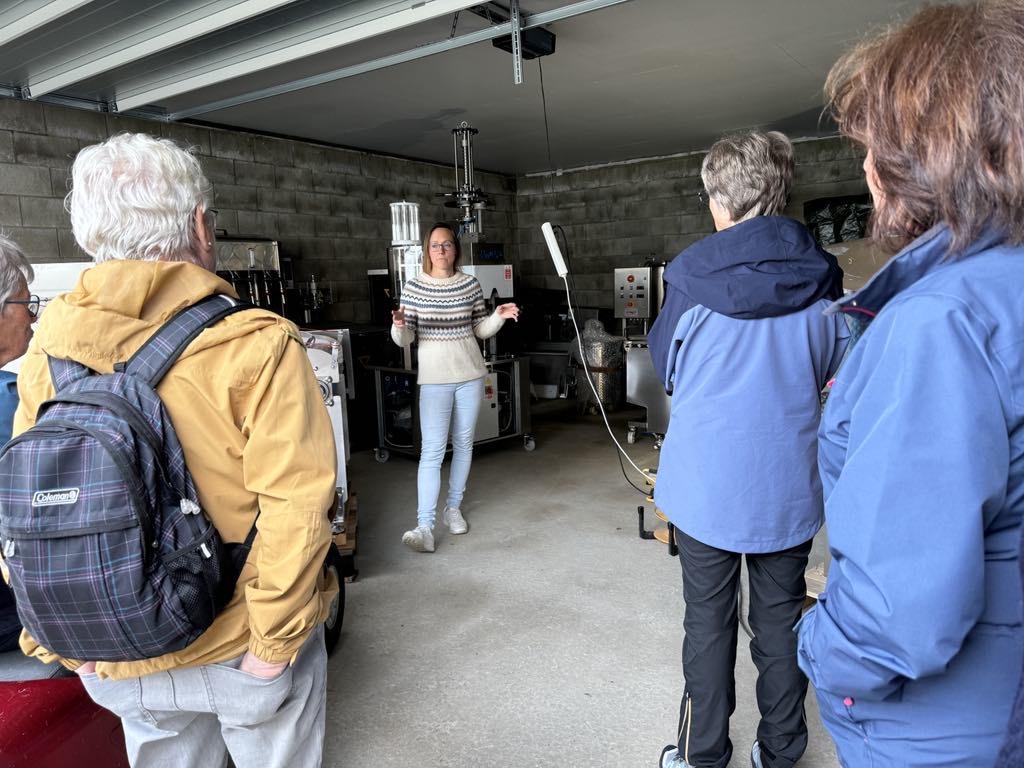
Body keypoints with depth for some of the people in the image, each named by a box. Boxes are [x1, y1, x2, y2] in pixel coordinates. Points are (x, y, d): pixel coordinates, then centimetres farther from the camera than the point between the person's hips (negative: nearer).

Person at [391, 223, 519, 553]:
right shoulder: (413, 287, -3)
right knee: (432, 451, -8)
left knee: (463, 443, 12)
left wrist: (499, 316, -10)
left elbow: (481, 330, 9)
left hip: (470, 376, 3)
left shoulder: (470, 284, 2)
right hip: (434, 379, -3)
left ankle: (454, 507, 28)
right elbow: (405, 339, -4)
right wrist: (399, 325, -26)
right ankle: (425, 526, -6)